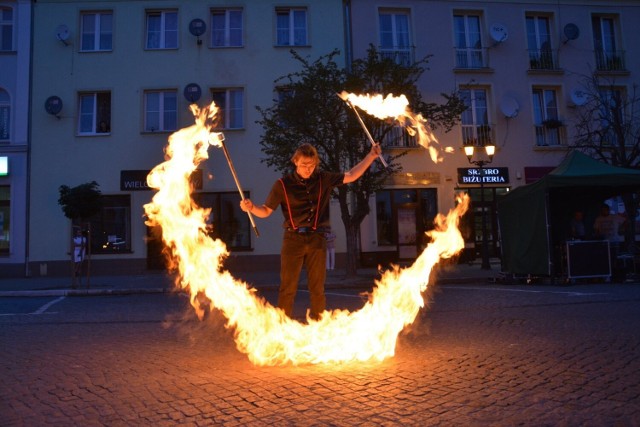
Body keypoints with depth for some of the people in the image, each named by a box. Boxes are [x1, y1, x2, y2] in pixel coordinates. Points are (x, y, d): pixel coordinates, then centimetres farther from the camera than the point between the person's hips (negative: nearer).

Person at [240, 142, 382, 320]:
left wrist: (371, 155, 9)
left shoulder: (323, 179, 7)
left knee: (317, 289, 7)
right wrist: (251, 207, -20)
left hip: (317, 239, 2)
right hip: (293, 239, -2)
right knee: (287, 288, -2)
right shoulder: (283, 184, -1)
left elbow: (351, 176, 13)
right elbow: (266, 211, 1)